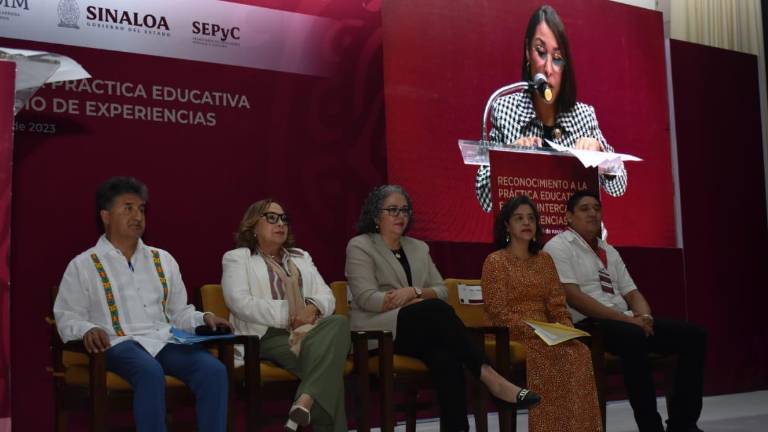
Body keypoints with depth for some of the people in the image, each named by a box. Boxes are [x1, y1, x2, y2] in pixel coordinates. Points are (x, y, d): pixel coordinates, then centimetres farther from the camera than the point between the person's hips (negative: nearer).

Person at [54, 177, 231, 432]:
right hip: (119, 343, -4)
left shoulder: (163, 259, 20)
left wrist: (203, 319, 2)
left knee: (214, 370, -26)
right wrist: (87, 330, -16)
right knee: (150, 372, -38)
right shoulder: (83, 265, 8)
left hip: (164, 341, 4)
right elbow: (67, 317, 6)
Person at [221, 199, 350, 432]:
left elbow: (327, 296, 17)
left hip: (310, 331, 5)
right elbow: (241, 304, -7)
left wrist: (313, 308, -9)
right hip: (269, 335, -5)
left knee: (338, 322, -33)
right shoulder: (237, 258, 11)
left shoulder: (301, 257, 29)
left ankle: (305, 402, -46)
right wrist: (289, 314, -14)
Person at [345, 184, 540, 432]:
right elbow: (367, 299, -11)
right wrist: (422, 300, -12)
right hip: (378, 330, -5)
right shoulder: (360, 246, 2)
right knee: (436, 311, -32)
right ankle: (488, 376, -31)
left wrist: (413, 292, -9)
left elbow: (442, 291, 13)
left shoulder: (419, 248, 20)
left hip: (421, 329, 5)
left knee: (445, 356, -32)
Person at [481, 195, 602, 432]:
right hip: (512, 337, -5)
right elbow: (498, 312, -10)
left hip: (545, 336, 5)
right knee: (562, 356, -31)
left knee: (580, 351, -26)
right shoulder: (496, 261, -2)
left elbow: (557, 306, 11)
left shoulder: (544, 259, 16)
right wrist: (535, 331, -20)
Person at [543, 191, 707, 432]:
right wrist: (626, 319, -18)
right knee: (634, 338, -39)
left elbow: (632, 293, 18)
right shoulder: (559, 247, -1)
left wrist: (644, 317, -7)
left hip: (626, 323, 8)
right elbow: (573, 297, -14)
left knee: (693, 336, -6)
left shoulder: (609, 251, 23)